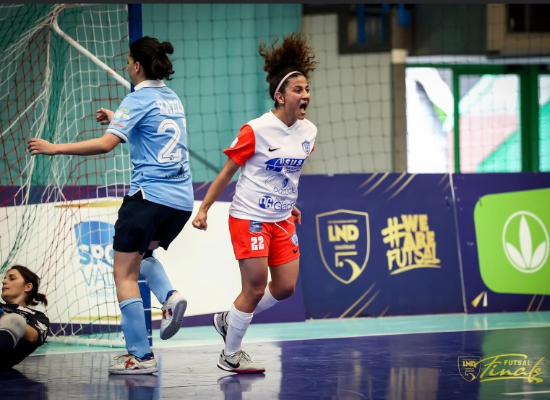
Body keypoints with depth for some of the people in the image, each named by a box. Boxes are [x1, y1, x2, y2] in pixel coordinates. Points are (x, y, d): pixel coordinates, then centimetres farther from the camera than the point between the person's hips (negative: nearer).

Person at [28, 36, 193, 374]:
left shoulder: (138, 99, -9)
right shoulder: (172, 99, 14)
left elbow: (106, 144, -20)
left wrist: (55, 148, -15)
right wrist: (117, 118, 32)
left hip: (150, 195, -8)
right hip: (182, 198, 8)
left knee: (124, 273, 0)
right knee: (143, 252, 30)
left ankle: (141, 356, -5)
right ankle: (170, 297, 1)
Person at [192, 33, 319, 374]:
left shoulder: (309, 132, 1)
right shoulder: (256, 130, -16)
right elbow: (228, 171, -8)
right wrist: (204, 209, -8)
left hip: (282, 221, 7)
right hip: (249, 217, -7)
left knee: (286, 287, 6)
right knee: (255, 289, -4)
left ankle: (229, 321, 28)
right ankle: (230, 356, 13)